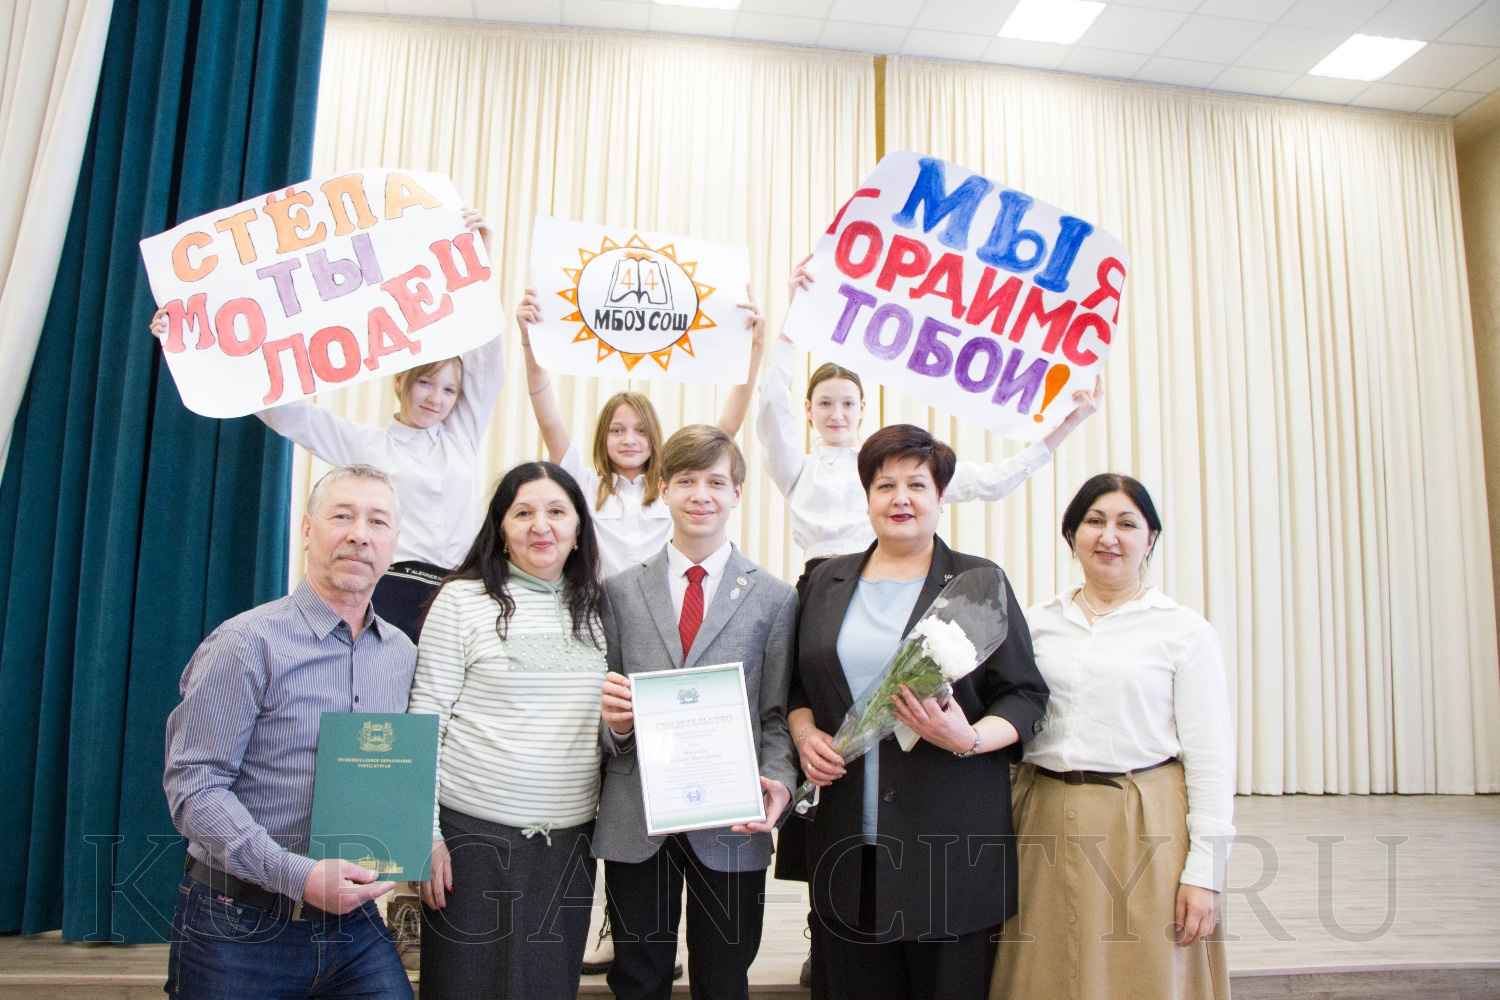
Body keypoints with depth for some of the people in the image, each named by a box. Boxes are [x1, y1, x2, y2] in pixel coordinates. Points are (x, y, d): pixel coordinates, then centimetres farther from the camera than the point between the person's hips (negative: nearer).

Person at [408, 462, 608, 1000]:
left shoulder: (592, 610, 9)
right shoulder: (463, 600, -4)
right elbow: (426, 720, -5)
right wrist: (426, 833, -8)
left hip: (570, 839, 4)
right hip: (475, 835, -4)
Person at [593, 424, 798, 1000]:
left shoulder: (773, 598, 3)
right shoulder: (622, 591, 7)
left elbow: (778, 714, 1)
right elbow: (610, 701, 9)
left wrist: (779, 781, -15)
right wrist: (613, 719, -13)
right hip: (635, 822, 1)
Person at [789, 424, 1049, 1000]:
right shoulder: (828, 583, 12)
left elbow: (1025, 696, 1)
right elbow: (797, 685, 18)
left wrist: (970, 740, -16)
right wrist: (805, 734, -1)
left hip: (950, 844, -2)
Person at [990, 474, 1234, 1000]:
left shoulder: (1185, 631, -1)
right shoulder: (1035, 623, 7)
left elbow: (1209, 758, -3)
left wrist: (1205, 873, -8)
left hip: (1145, 830, -2)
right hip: (1046, 823, 3)